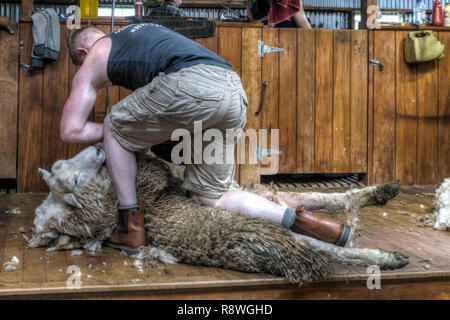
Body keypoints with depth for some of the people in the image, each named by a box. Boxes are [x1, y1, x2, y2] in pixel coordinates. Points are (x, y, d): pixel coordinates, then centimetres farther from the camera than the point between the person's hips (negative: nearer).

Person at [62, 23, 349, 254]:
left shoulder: (94, 61, 20)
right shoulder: (140, 31, 40)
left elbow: (71, 130, 16)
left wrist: (109, 130, 31)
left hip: (192, 86, -7)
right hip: (234, 89, 7)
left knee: (115, 127, 18)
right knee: (210, 198, 14)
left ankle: (131, 228, 16)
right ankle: (298, 220, 2)